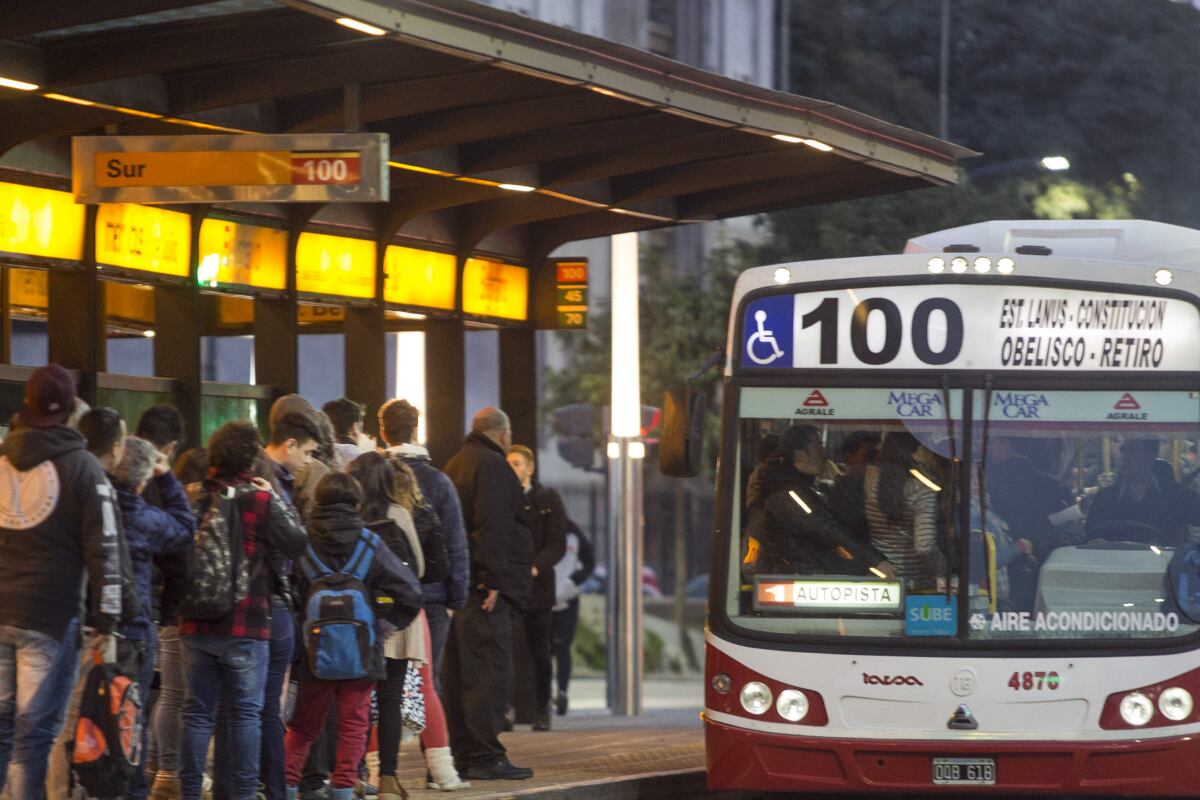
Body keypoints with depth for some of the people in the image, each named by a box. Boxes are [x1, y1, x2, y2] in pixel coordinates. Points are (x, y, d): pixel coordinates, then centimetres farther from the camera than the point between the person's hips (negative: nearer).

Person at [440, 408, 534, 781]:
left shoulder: (454, 465, 21)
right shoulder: (492, 465, -8)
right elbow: (491, 525, -19)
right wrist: (493, 579, -21)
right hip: (485, 589, -10)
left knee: (457, 674, 10)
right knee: (490, 672, -9)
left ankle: (460, 756, 12)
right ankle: (485, 756, -12)